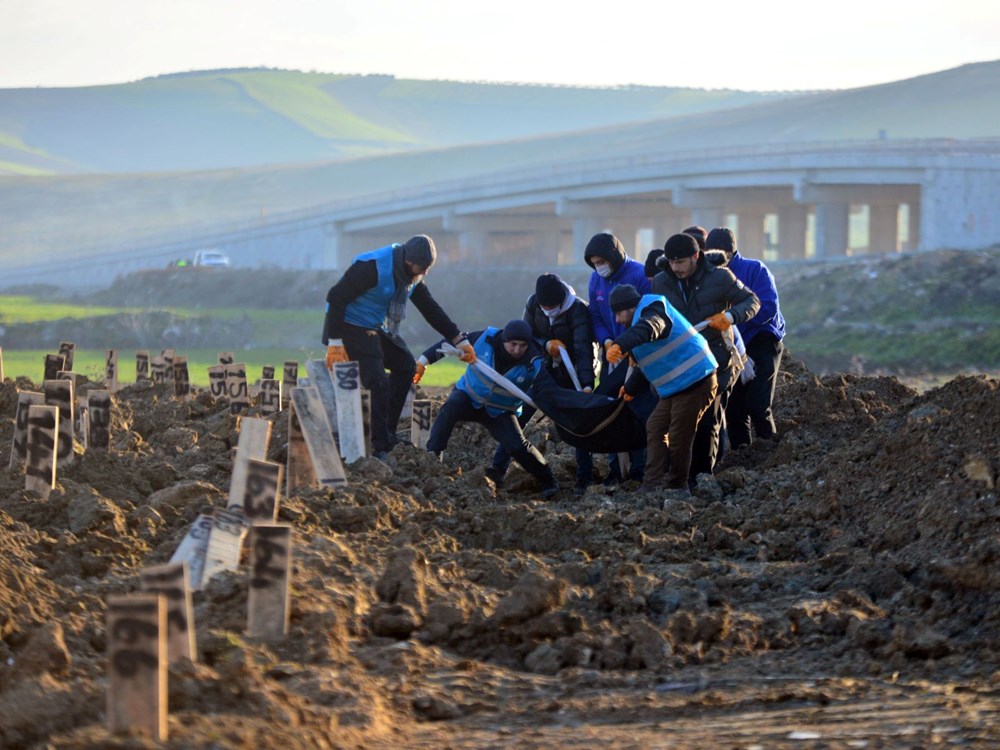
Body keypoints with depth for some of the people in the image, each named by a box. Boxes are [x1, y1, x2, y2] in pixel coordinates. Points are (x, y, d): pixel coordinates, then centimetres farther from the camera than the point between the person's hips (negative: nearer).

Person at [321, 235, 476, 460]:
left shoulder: (412, 275, 2)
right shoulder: (372, 267, -26)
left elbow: (431, 309, 11)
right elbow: (336, 297, -25)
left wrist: (460, 340, 7)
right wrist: (334, 343, -27)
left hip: (377, 328, 9)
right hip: (350, 328, -9)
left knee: (405, 366, 11)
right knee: (378, 383, -17)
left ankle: (388, 433, 16)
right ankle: (380, 448, -13)